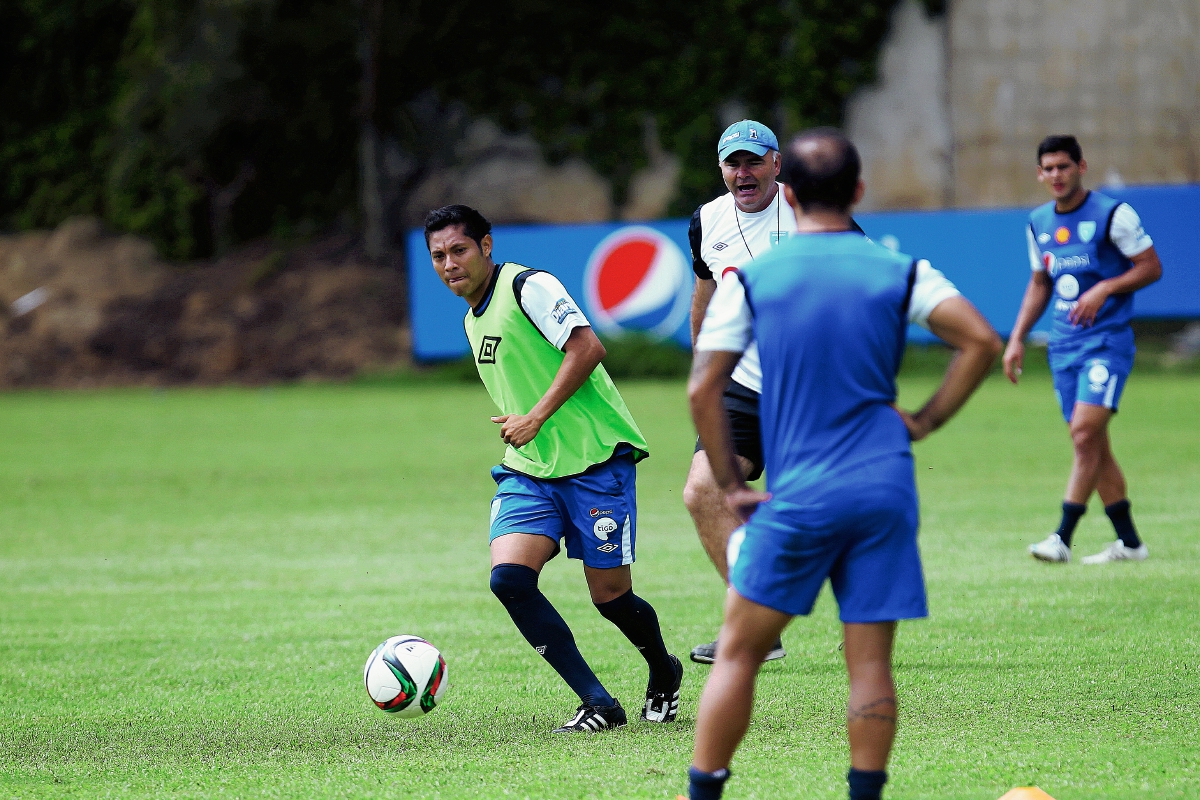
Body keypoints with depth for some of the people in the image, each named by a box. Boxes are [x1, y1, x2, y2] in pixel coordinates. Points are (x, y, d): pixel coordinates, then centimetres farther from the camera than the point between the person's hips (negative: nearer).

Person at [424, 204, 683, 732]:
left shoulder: (527, 287, -10)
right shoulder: (473, 321, 17)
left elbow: (586, 346, -21)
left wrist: (536, 418, -22)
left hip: (594, 459, -7)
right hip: (529, 470, 7)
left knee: (610, 597, -2)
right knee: (508, 577, -16)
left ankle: (664, 675, 32)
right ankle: (598, 703, -12)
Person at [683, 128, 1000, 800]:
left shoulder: (751, 277, 3)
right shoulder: (900, 271, 5)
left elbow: (703, 390, 0)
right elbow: (982, 341, -4)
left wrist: (733, 486, 8)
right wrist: (925, 421, 5)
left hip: (797, 494, -1)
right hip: (886, 488, 1)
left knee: (739, 651, 7)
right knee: (870, 663, 3)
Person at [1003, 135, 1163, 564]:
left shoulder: (1113, 214, -7)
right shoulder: (1039, 222, 12)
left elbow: (1151, 267, -6)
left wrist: (1103, 289, -19)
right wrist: (1017, 339, 15)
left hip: (1106, 340, -7)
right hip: (1064, 345, 7)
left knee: (1085, 433, -17)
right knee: (1091, 444, 6)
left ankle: (1062, 538, -19)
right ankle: (1129, 542, 14)